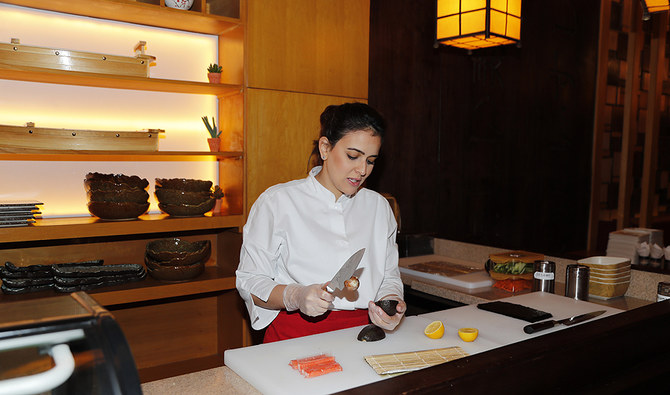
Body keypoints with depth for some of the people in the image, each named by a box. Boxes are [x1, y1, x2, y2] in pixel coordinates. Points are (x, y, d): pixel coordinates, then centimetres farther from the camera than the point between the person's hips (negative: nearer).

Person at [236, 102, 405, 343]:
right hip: (295, 336, -4)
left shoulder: (378, 206, 13)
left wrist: (390, 301, -3)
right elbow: (250, 281, 0)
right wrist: (295, 296, -18)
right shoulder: (277, 202, -1)